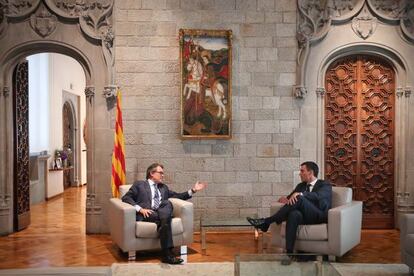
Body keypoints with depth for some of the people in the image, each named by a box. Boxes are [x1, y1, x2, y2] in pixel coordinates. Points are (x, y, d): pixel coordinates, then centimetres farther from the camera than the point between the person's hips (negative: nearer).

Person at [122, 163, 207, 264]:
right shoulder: (139, 184, 17)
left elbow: (178, 196, 26)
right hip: (146, 214, -3)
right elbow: (125, 198, 5)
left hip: (162, 213, 3)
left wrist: (193, 190, 13)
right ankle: (167, 254, -36)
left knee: (168, 203, -31)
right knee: (165, 220, -33)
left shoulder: (164, 187, 33)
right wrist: (140, 209, -10)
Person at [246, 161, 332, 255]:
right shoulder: (301, 186, 26)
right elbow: (290, 198, 20)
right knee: (294, 214, -35)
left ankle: (266, 222, -28)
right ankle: (289, 252, -42)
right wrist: (285, 199, -6)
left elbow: (318, 196, -15)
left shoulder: (325, 185, 8)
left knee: (299, 199, -31)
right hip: (305, 217, 4)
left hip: (319, 216, -4)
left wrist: (300, 194, -30)